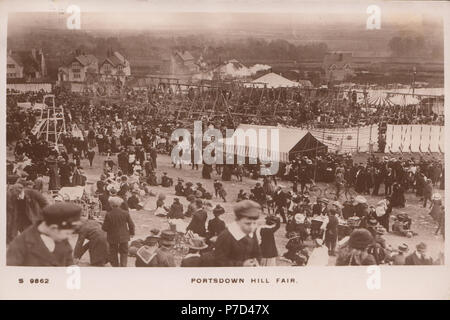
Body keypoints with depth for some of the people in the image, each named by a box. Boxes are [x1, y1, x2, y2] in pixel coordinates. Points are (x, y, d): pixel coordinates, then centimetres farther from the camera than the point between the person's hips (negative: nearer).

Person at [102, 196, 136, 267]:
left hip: (112, 238, -1)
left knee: (113, 254, 14)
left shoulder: (108, 215, -16)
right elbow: (131, 225, 0)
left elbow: (104, 228, -11)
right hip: (124, 237, 1)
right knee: (124, 253, 15)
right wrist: (132, 232, 16)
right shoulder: (125, 213, -9)